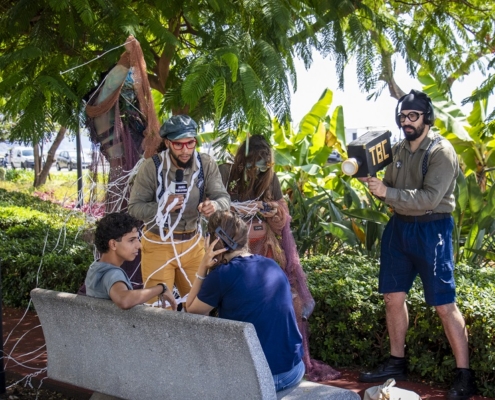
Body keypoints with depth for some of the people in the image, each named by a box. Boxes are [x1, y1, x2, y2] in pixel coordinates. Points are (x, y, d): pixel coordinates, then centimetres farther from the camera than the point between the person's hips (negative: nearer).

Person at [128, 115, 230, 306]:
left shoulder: (207, 164, -6)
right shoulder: (152, 166, -13)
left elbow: (224, 198, -11)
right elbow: (134, 207, -11)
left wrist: (214, 206, -35)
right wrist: (162, 206, -29)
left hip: (193, 244, 3)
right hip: (159, 244, -3)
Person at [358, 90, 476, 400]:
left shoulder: (441, 151, -12)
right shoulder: (399, 150, 10)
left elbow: (430, 198, -22)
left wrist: (387, 193, -25)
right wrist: (371, 181, -6)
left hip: (431, 230, -7)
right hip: (399, 227, 7)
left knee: (444, 304, -5)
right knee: (393, 296, 11)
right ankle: (397, 363, 26)